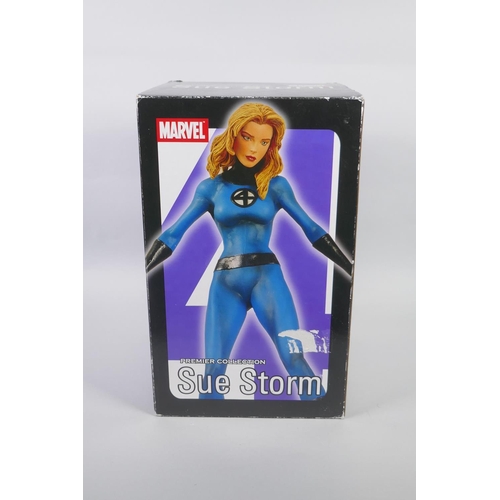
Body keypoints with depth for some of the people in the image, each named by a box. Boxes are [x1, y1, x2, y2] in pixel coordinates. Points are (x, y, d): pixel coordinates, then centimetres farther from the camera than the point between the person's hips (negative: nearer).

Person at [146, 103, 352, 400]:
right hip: (225, 281, 1)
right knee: (213, 369, 1)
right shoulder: (211, 187, 7)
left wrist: (350, 268, 6)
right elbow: (173, 235, 7)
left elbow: (312, 231, 7)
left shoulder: (276, 185, 5)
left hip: (267, 277, -1)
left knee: (295, 358, -9)